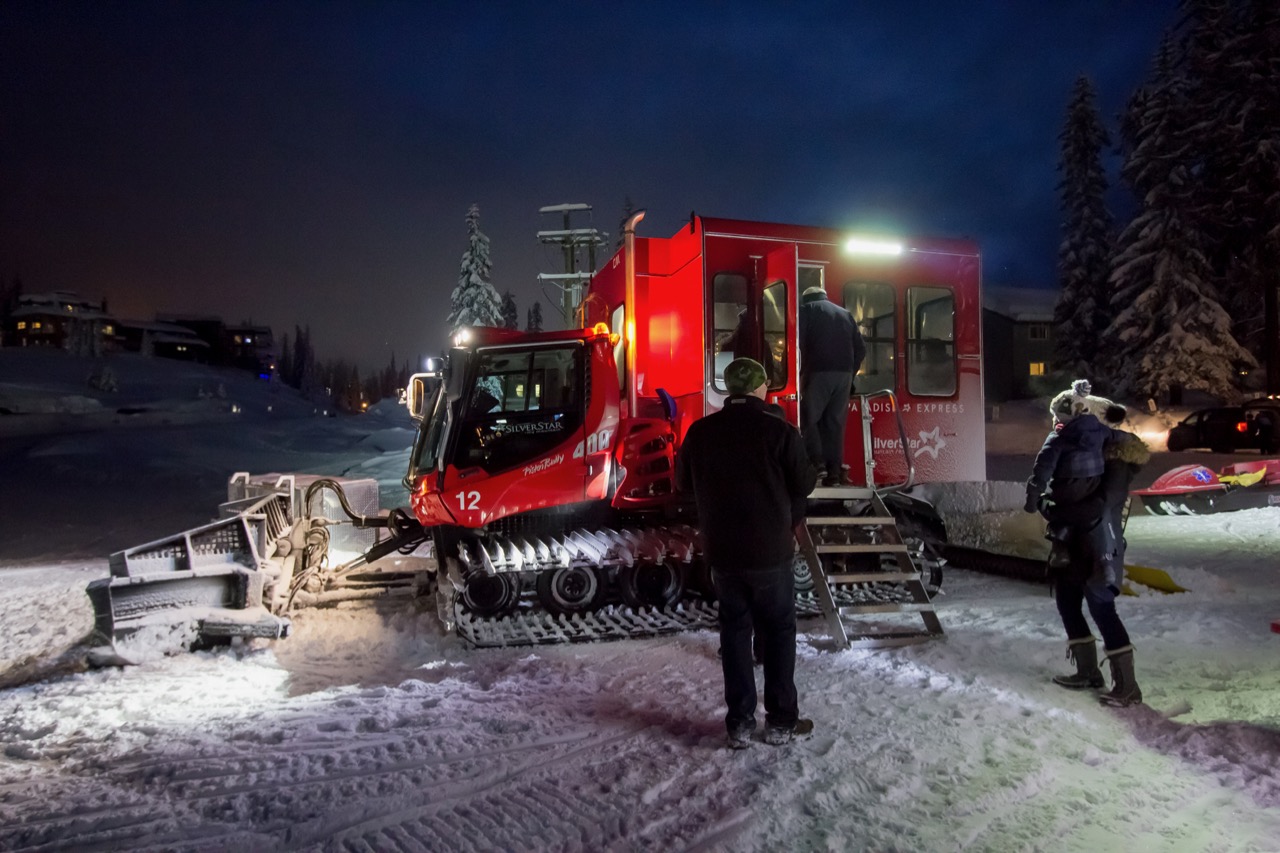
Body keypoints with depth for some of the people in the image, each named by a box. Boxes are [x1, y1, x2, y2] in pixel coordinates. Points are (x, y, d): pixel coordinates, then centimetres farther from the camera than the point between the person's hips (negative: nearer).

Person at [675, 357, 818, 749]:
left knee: (734, 631, 13)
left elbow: (683, 481, 11)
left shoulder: (701, 431, -2)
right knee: (777, 632, 11)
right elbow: (804, 484, -5)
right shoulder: (778, 430, -13)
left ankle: (740, 723, 16)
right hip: (771, 551, -3)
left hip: (722, 552, 3)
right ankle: (781, 722, 17)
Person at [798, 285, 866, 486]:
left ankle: (816, 464, -13)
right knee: (835, 422, 7)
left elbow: (799, 341, -5)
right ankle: (834, 471, 4)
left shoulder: (806, 309, 10)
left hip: (819, 372, -5)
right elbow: (861, 349, 17)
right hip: (844, 374, 5)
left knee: (808, 418, 1)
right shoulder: (845, 313, 24)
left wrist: (802, 370, 2)